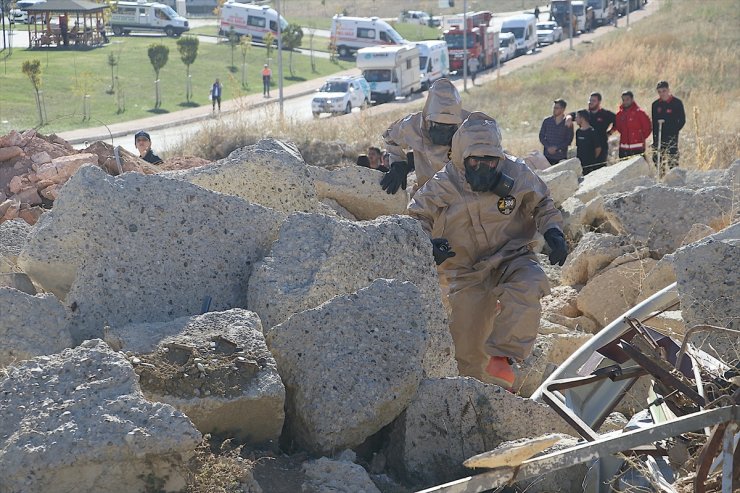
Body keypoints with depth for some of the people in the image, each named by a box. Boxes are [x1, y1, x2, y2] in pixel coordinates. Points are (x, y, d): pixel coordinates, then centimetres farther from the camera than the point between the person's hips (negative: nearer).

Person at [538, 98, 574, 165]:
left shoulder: (568, 123, 0)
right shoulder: (546, 121, 8)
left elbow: (569, 140, -1)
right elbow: (541, 136, 8)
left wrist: (556, 148, -11)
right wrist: (548, 147, -8)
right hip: (547, 156, 2)